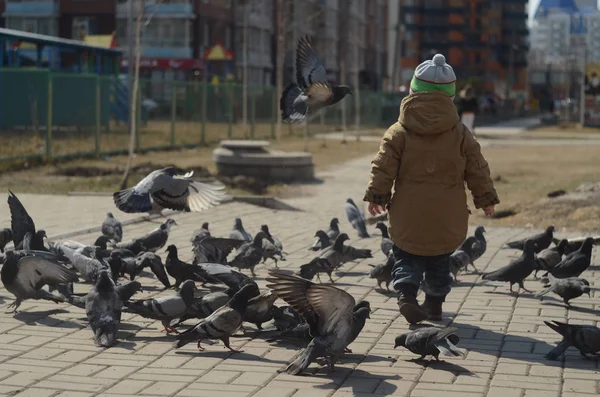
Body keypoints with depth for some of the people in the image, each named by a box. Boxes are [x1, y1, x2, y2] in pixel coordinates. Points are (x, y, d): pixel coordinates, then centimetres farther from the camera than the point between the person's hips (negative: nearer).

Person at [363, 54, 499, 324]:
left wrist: (376, 196, 2)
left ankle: (406, 293, -12)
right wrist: (486, 199, 14)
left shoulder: (399, 132, -5)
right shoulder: (461, 134, 0)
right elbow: (477, 169, 4)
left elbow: (383, 167, -7)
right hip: (446, 216, 2)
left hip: (408, 215, -2)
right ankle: (435, 304, 22)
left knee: (405, 257, 11)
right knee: (440, 262, 18)